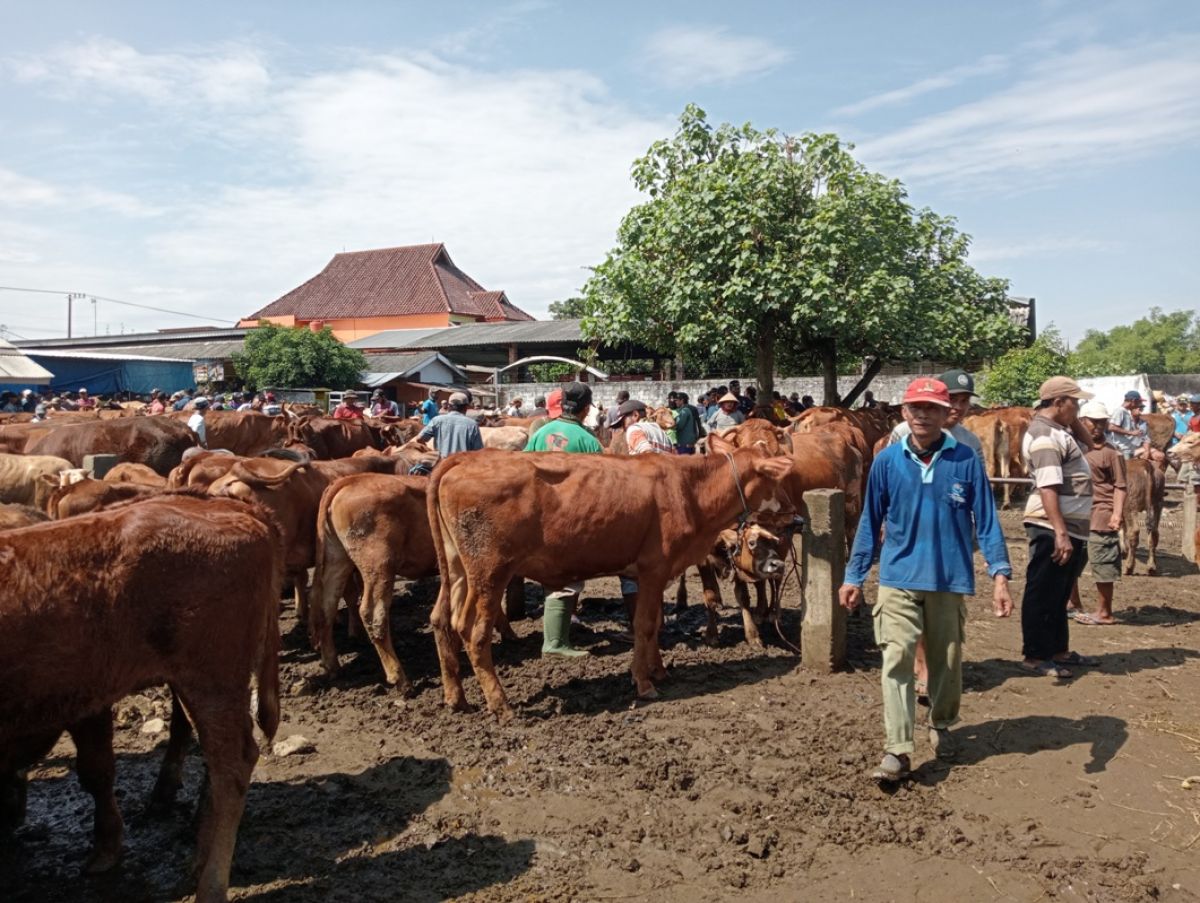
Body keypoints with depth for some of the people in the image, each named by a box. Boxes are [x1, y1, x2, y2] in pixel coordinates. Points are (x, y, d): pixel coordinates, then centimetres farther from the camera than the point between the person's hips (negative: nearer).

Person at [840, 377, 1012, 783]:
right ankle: (897, 751, -7)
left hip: (950, 580, 1)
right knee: (896, 659, -10)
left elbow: (986, 521, -1)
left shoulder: (966, 461, -4)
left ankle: (941, 726, 39)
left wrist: (1000, 575, -10)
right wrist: (854, 576, 5)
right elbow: (870, 522, 5)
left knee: (947, 661, 15)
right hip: (898, 579, 0)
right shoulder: (887, 461, -1)